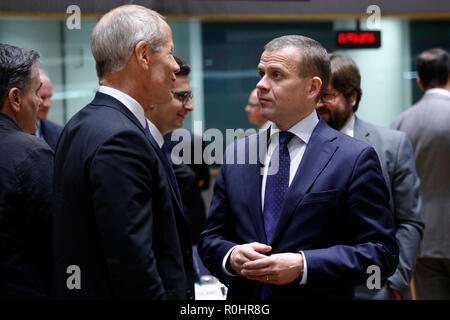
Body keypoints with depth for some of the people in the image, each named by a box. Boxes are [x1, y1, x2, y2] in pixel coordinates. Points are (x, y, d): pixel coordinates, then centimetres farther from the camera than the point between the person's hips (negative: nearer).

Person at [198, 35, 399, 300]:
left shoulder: (355, 159, -10)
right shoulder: (237, 154, 3)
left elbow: (382, 252, -13)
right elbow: (210, 239, 7)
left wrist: (303, 266, -22)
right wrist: (231, 256, -14)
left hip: (317, 296, -3)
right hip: (244, 297, 4)